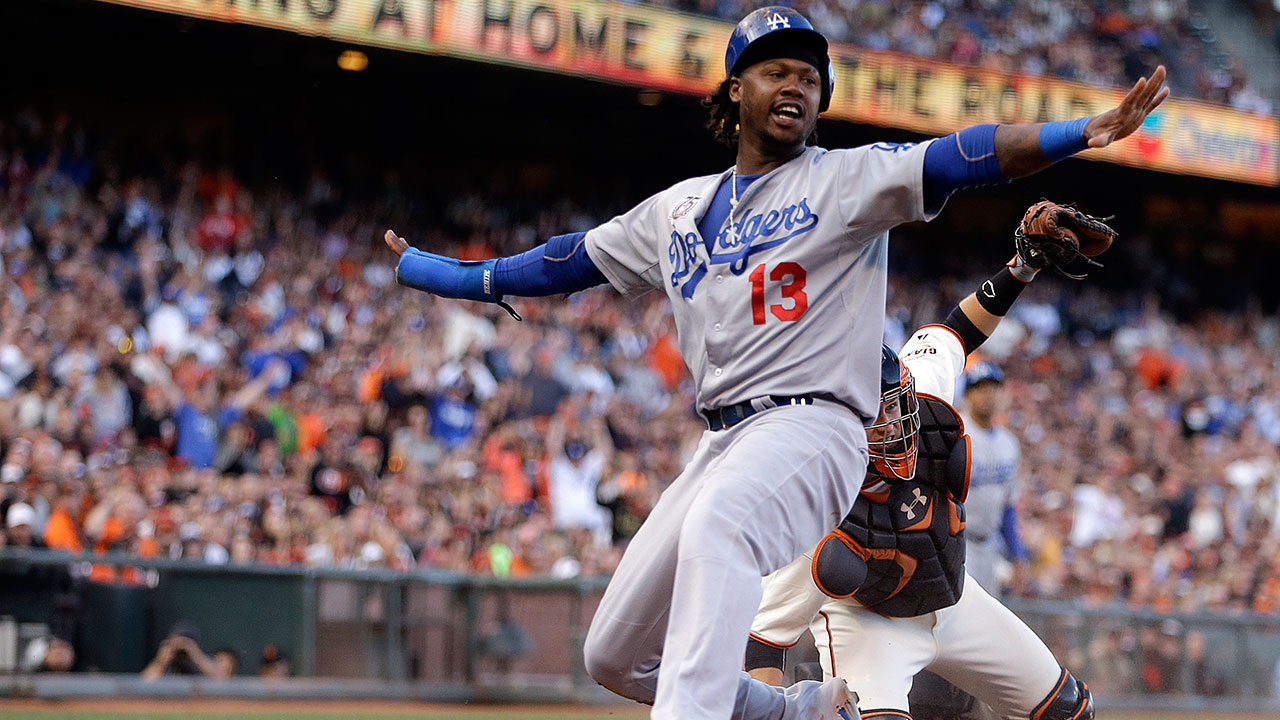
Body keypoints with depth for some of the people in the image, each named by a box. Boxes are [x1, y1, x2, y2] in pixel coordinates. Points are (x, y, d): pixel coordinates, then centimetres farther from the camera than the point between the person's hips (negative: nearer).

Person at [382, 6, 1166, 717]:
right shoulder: (680, 208, 19)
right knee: (615, 657, 8)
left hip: (812, 426, -7)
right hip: (725, 443, 7)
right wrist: (431, 272, 29)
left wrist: (1086, 131, -29)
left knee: (717, 525, -41)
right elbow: (573, 257, 27)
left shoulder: (846, 180, 1)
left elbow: (957, 158, -14)